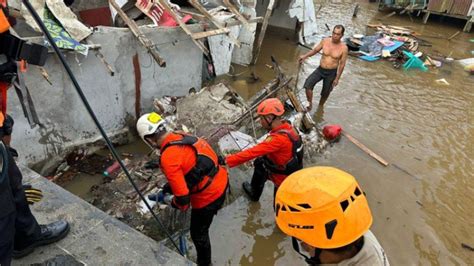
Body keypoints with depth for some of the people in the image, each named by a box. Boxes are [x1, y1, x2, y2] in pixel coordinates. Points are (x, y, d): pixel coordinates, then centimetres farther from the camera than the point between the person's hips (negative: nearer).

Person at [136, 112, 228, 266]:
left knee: (198, 234, 20)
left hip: (208, 197, -7)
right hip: (221, 180, 8)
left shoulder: (168, 159, -27)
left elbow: (183, 200, -25)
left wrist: (167, 199, -4)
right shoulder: (180, 136, -1)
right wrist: (166, 188, 21)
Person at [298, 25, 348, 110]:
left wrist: (337, 78, -6)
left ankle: (320, 107, 42)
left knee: (325, 93, 13)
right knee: (307, 85, -19)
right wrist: (305, 56, -5)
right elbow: (315, 50, 9)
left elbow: (342, 64, -7)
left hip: (331, 73, -2)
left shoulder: (344, 48, -14)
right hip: (320, 69, 2)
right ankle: (310, 104, 2)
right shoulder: (325, 41, -7)